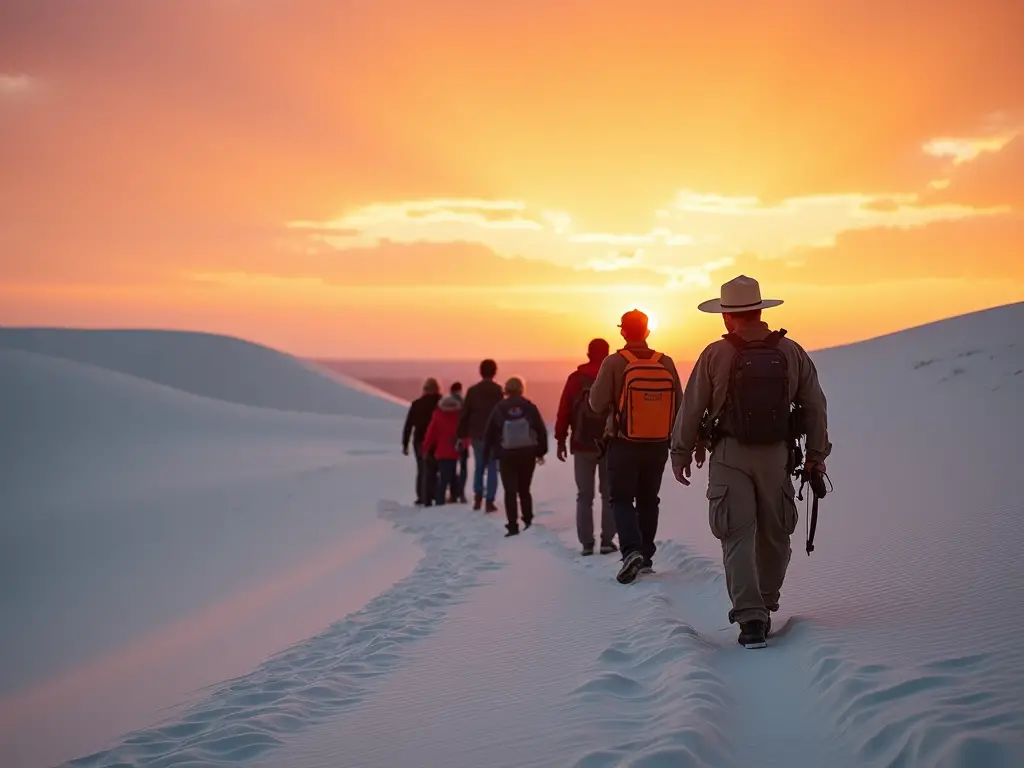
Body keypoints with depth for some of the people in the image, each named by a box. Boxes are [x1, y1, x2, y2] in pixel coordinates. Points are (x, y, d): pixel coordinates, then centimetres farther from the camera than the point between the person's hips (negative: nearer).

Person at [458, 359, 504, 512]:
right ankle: (489, 501, -4)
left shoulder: (472, 390, 2)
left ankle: (477, 498, 9)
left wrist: (463, 435, 8)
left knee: (478, 466, 17)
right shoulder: (498, 390, -6)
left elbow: (465, 413, 3)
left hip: (476, 435, 3)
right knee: (492, 468, 2)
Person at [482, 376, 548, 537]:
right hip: (527, 454, 1)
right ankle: (528, 521, 16)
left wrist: (486, 455, 9)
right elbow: (541, 430, -1)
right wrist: (541, 451, 9)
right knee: (524, 489, 16)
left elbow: (489, 433, 1)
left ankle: (513, 526, -7)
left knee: (510, 491, 0)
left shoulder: (499, 408, -1)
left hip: (507, 456, -1)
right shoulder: (529, 407, -1)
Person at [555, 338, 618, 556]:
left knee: (584, 496, 6)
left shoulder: (576, 378, -1)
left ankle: (586, 543, 2)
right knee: (609, 494, 8)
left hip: (582, 445, 0)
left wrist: (561, 440, 4)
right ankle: (607, 541, 4)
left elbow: (563, 411, -2)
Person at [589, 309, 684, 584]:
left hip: (623, 444, -3)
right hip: (659, 445, 3)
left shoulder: (614, 363, -12)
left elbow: (597, 403, -13)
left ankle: (632, 550, -16)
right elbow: (679, 405, 0)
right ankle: (646, 557, 20)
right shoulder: (666, 363, -2)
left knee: (622, 499, 4)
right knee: (648, 500, 16)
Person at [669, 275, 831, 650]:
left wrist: (681, 453, 10)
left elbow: (691, 409, -2)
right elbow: (815, 406, 5)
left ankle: (750, 617, -12)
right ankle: (764, 607, 30)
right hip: (777, 455, 3)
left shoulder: (715, 355, -7)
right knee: (774, 534, 17)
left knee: (738, 536, -1)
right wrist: (816, 454, 14)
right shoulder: (791, 352, 1)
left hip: (729, 456, -2)